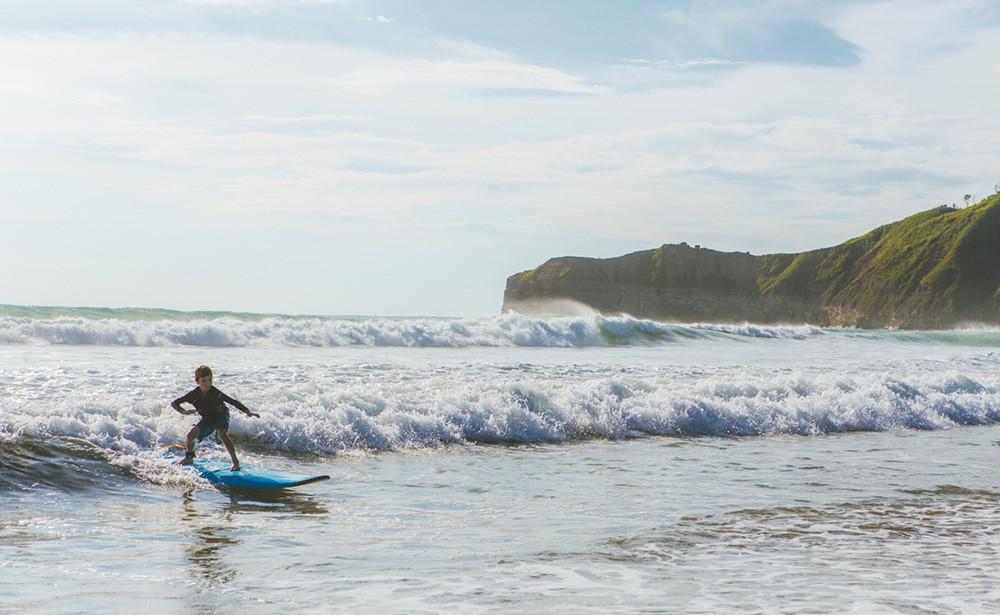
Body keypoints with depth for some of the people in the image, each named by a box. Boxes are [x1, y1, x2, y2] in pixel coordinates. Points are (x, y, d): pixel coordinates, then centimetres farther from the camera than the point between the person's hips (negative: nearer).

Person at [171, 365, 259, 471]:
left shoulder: (215, 393, -31)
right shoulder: (194, 394, -24)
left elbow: (232, 401, -31)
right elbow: (174, 403, -20)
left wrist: (247, 411, -41)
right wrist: (183, 411, -41)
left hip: (221, 416, -4)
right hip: (207, 420, 4)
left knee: (222, 434, -30)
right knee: (191, 435, -6)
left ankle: (235, 462, -31)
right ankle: (189, 458, 25)